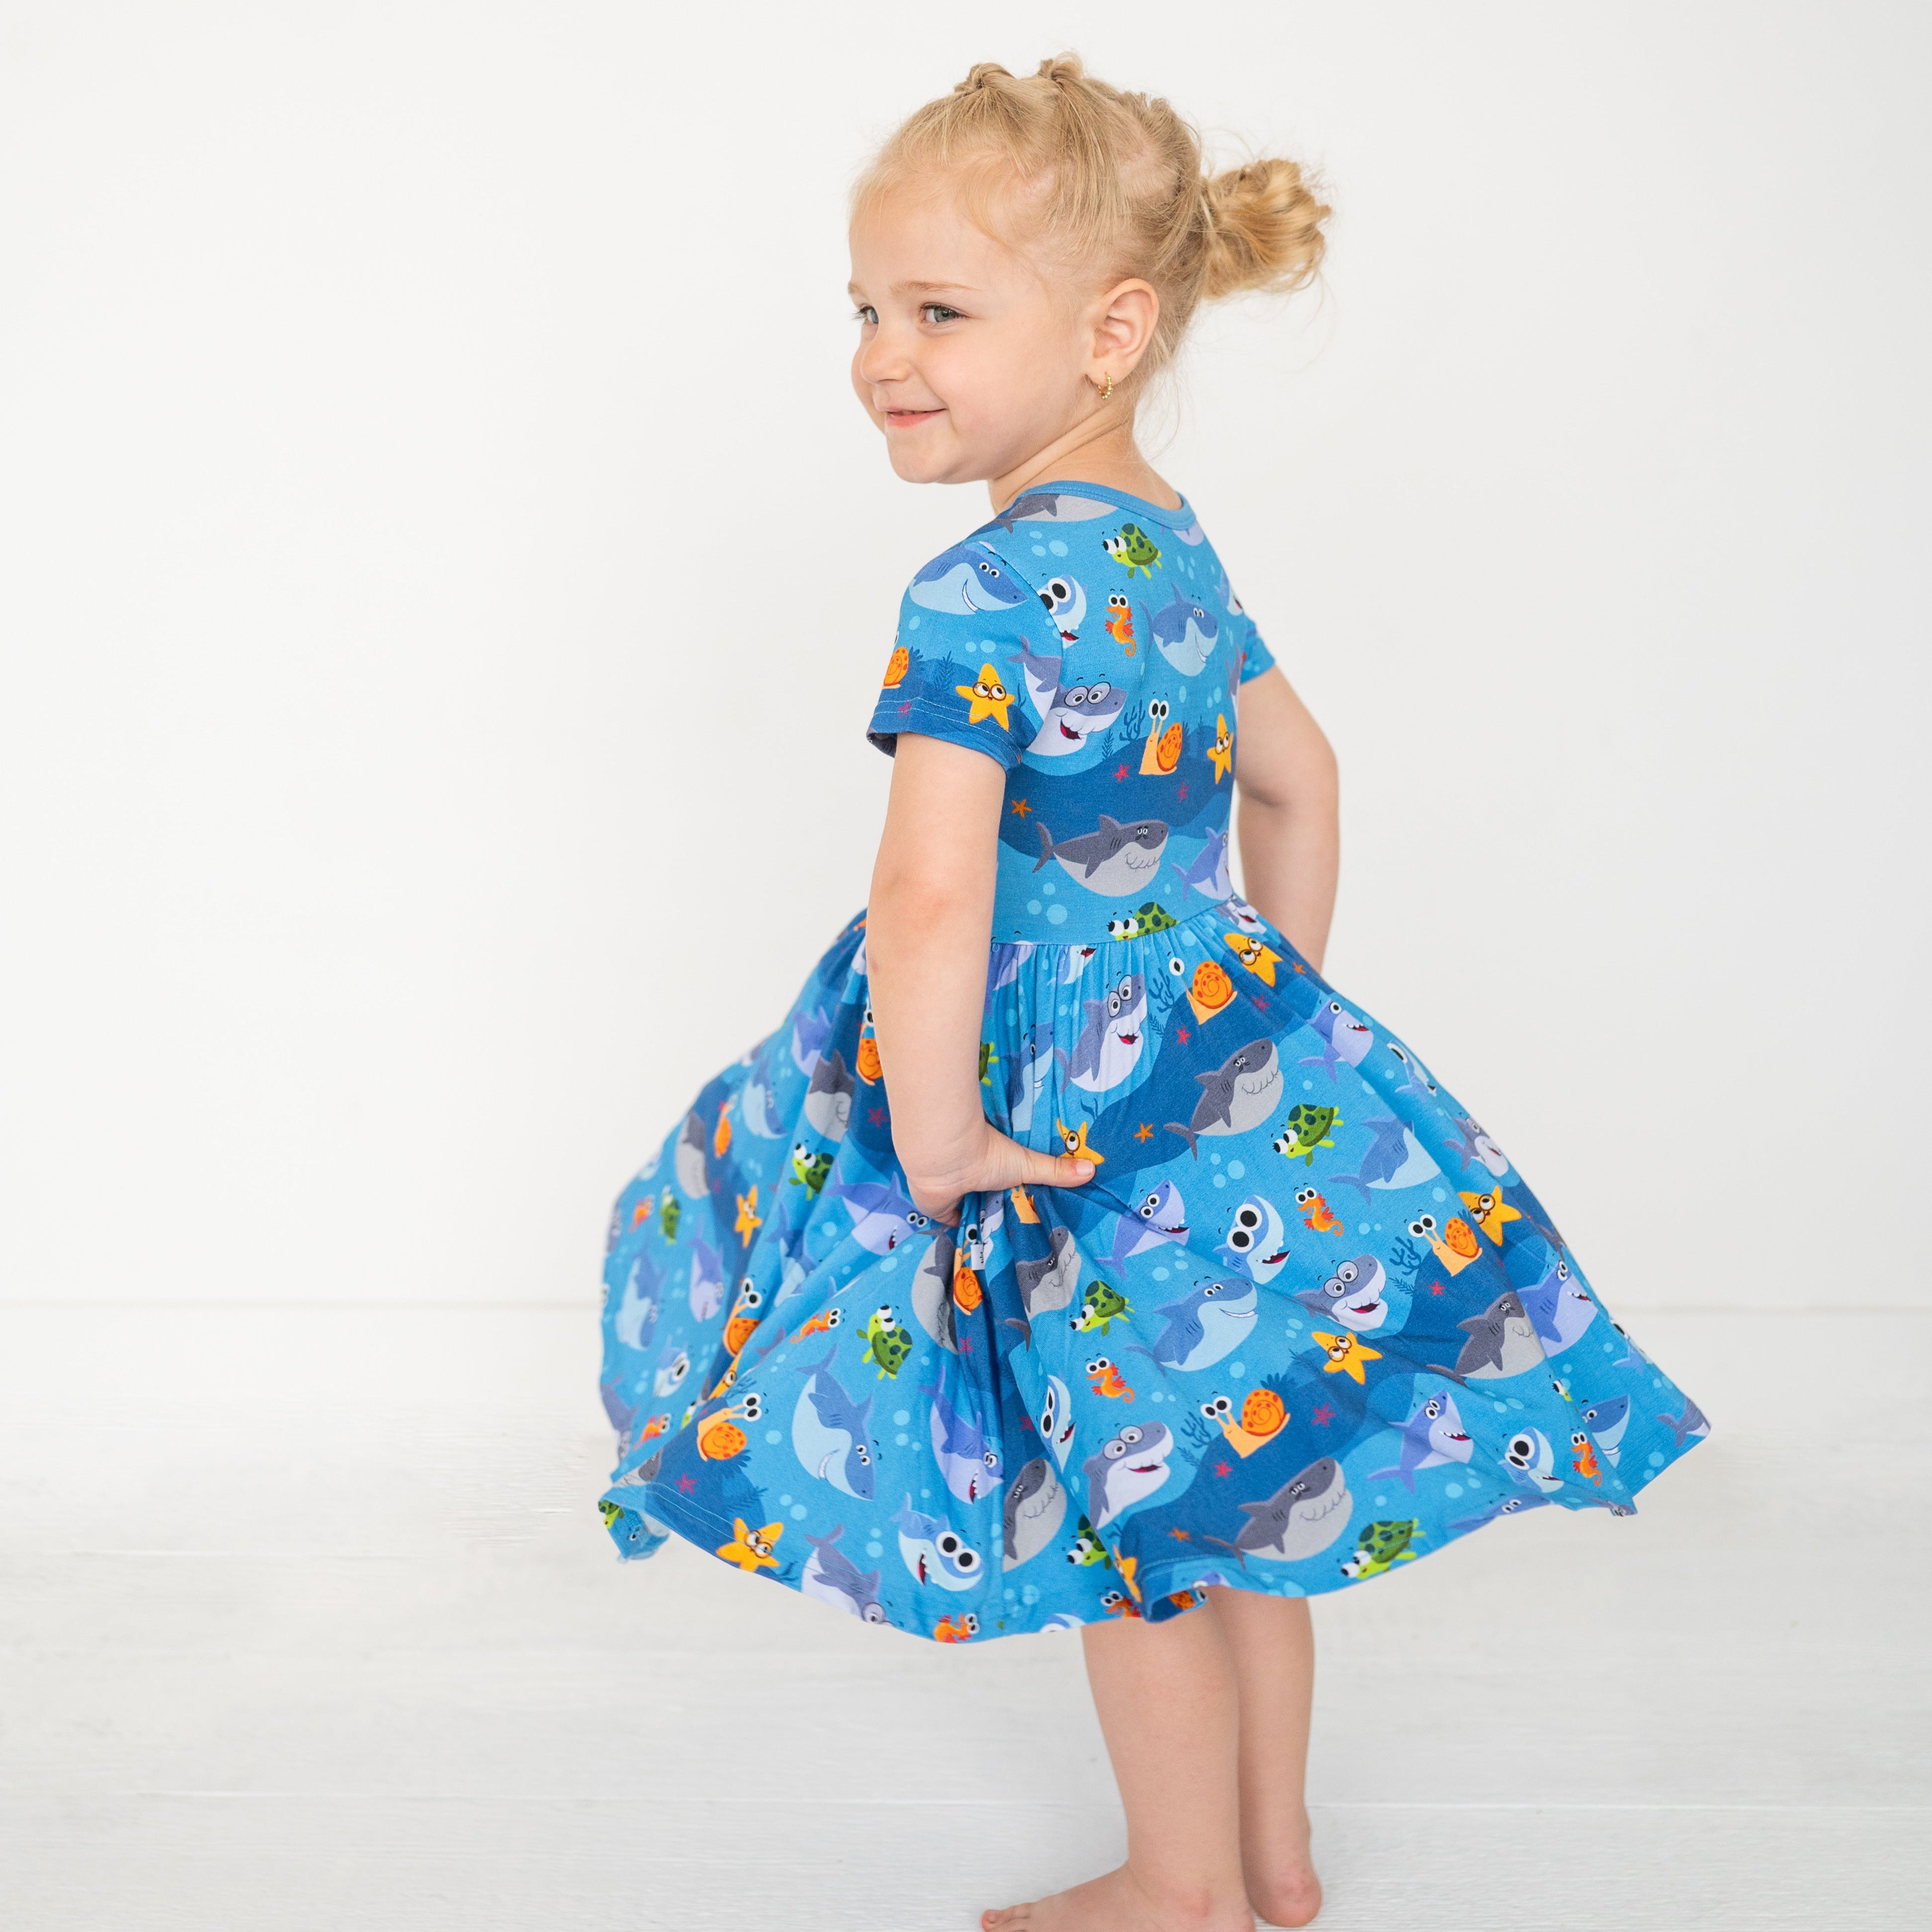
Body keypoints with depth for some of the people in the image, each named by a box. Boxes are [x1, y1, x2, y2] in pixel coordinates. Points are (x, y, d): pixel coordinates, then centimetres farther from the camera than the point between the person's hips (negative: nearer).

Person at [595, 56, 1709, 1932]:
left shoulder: (982, 593, -22)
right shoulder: (1177, 549, 7)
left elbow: (928, 895, -29)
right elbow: (1296, 775, 18)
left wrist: (934, 1130, -17)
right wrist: (1276, 1005, 22)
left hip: (1078, 1108, -9)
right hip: (1230, 1052, 9)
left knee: (1128, 1512, 9)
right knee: (1239, 1478, 19)